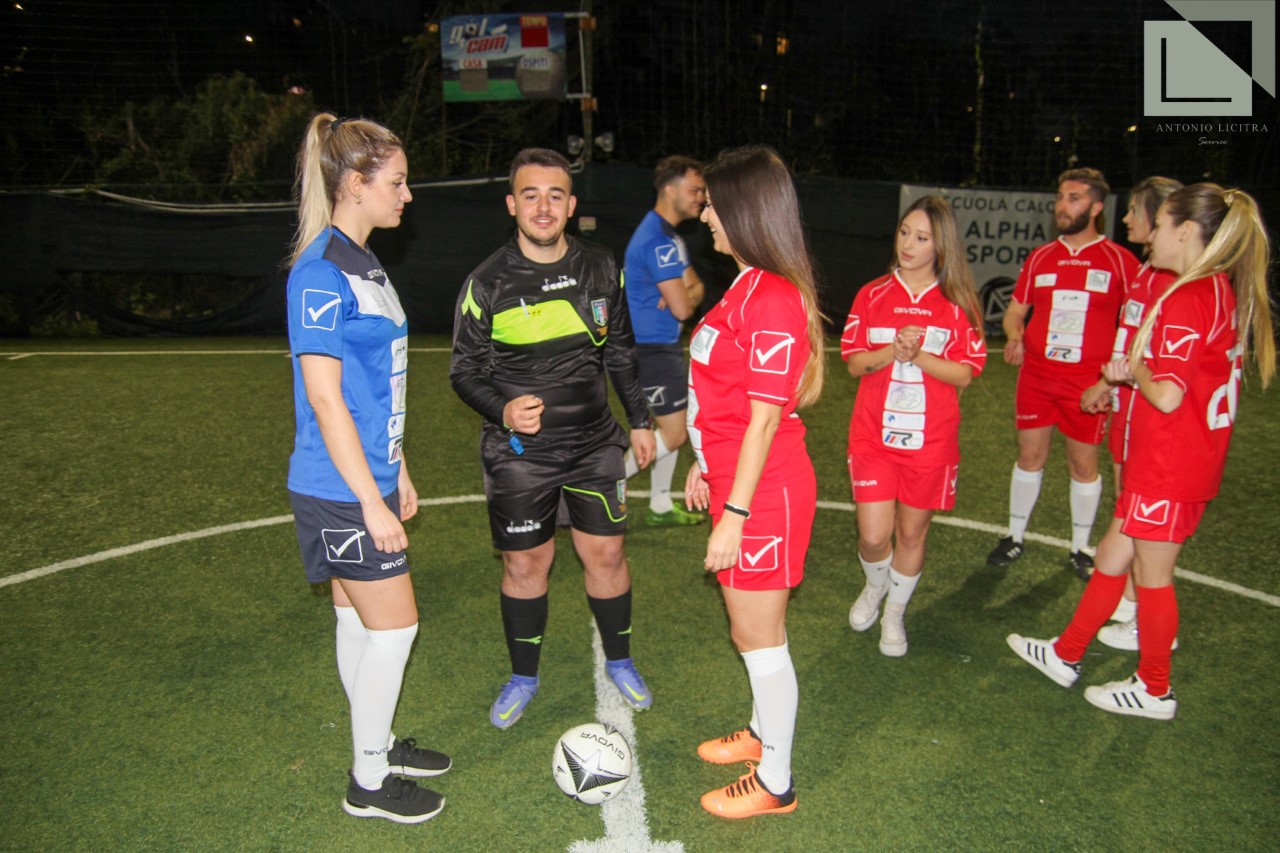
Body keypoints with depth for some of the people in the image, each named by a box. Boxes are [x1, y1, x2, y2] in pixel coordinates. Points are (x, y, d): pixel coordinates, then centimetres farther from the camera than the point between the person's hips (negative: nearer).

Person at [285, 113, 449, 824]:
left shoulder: (363, 265, 11)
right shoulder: (321, 274, -18)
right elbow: (324, 398, -21)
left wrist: (398, 473, 19)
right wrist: (373, 501, -20)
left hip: (367, 478, 9)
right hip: (342, 491, -9)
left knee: (359, 622, 19)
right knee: (394, 626, 1)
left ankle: (377, 746, 36)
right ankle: (369, 784, 18)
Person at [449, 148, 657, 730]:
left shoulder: (600, 268, 1)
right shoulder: (487, 283, -9)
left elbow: (620, 351, 13)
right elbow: (464, 370, -4)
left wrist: (639, 421, 13)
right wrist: (502, 411, -23)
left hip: (595, 445, 2)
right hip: (519, 454, -2)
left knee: (606, 553, 7)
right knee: (524, 565, 7)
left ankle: (620, 663, 30)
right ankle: (523, 677, 29)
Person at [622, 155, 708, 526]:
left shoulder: (668, 235, 13)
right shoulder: (658, 240, -21)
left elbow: (695, 287, 11)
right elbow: (682, 309, -24)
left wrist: (683, 295, -11)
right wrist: (683, 298, -1)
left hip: (662, 346, 10)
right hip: (653, 349, -10)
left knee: (670, 428, 17)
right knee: (674, 434, -5)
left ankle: (661, 506, 27)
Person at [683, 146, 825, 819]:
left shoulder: (773, 298, -22)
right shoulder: (747, 286, 9)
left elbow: (764, 417, -22)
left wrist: (733, 514, -20)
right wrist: (705, 464, 21)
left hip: (764, 493, -10)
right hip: (735, 480, 10)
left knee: (759, 635, 4)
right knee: (746, 625, 23)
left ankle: (775, 783, 22)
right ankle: (763, 732, 44)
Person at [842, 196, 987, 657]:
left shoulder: (958, 304, -1)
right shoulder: (872, 295, 2)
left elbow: (965, 374, -6)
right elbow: (855, 363, -1)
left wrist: (918, 355, -20)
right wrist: (893, 350, -20)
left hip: (931, 440, 0)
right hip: (873, 435, 0)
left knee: (912, 532, 10)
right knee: (873, 535, -4)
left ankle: (895, 614, 33)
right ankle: (875, 585, 31)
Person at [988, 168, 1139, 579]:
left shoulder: (1119, 260, -2)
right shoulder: (1039, 257, 7)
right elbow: (1015, 310, 13)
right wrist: (1014, 336, -8)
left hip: (1088, 382, -2)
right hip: (1036, 376, 2)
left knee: (1084, 464, 7)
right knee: (1030, 456, 9)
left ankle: (1080, 549, 23)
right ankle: (1015, 537, 24)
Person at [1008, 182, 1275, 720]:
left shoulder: (1187, 300, -23)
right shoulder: (1222, 291, 8)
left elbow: (1167, 396, -27)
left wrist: (1134, 372, -8)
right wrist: (1134, 371, 6)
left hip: (1169, 465, -9)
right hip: (1192, 455, 9)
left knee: (1152, 573, 7)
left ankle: (1154, 691, 25)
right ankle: (1066, 655, 31)